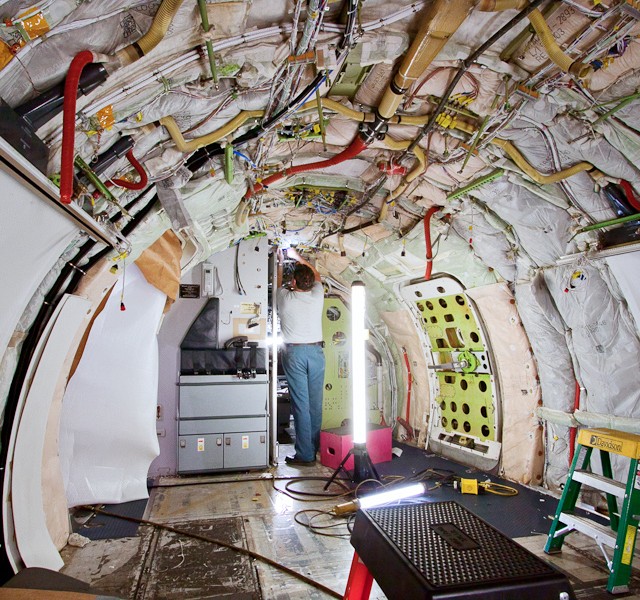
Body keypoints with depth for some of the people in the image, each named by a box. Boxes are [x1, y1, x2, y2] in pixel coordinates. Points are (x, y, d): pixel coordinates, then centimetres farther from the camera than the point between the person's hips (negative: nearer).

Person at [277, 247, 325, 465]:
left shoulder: (285, 298, -4)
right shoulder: (317, 296, 1)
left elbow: (278, 283, 20)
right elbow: (316, 274, 22)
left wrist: (280, 262, 35)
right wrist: (298, 257, 33)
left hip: (294, 353, -3)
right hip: (316, 351, 3)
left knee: (300, 404, -3)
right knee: (316, 403, 8)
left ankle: (305, 454, 1)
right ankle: (316, 448, 18)